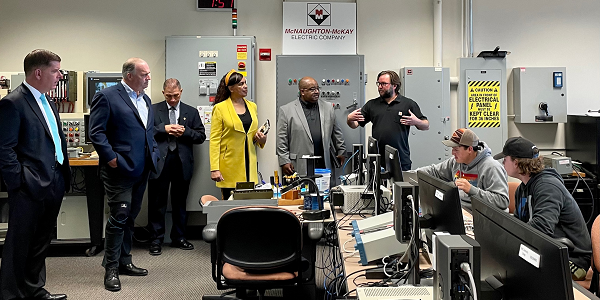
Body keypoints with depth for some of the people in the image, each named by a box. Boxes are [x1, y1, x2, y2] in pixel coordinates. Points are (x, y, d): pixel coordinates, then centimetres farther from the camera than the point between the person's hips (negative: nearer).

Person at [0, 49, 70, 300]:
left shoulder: (47, 102, 14)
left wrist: (63, 175, 14)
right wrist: (21, 182, -17)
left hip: (54, 184, 9)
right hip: (30, 189, -9)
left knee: (41, 242, 19)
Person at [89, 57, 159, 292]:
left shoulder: (145, 99, 16)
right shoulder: (107, 96, -9)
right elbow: (96, 131, -14)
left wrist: (153, 153, 11)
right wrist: (111, 158, -18)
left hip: (141, 170, 8)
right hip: (120, 170, -8)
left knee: (130, 218, 15)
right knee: (119, 218, -6)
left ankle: (124, 262, 25)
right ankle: (111, 269, 5)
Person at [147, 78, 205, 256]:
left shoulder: (191, 112, 11)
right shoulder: (153, 110, 6)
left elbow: (201, 136, 7)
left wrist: (185, 132, -9)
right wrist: (164, 128, -14)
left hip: (182, 163, 2)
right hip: (160, 162, -2)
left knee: (180, 202, 11)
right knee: (157, 203, 2)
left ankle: (179, 238, 23)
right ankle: (156, 240, 11)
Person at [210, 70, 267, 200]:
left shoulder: (252, 106, 13)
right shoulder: (220, 108, -3)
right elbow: (214, 140, -7)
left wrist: (261, 140, 1)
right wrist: (214, 169, -15)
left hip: (249, 163, 5)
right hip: (230, 166, -5)